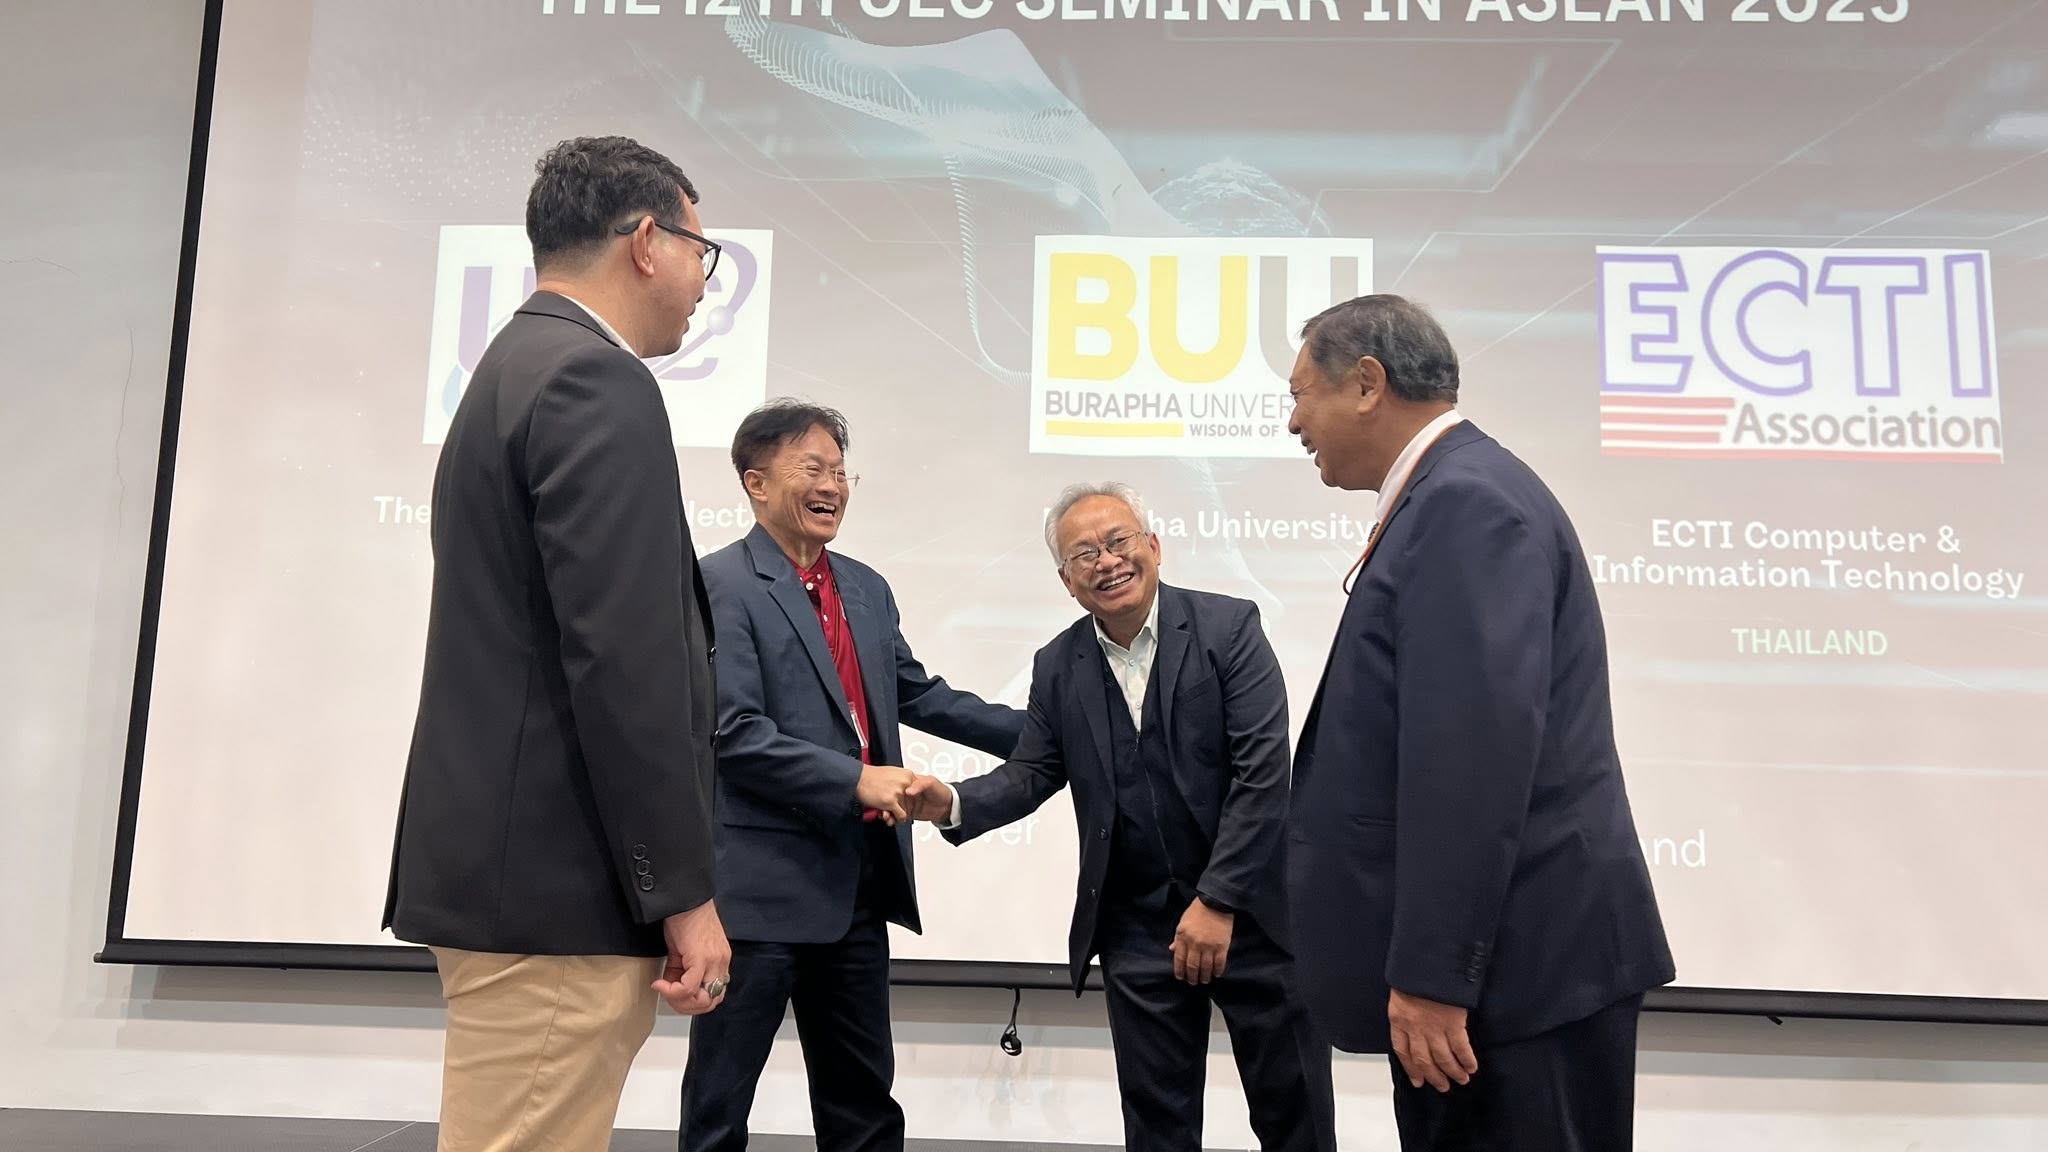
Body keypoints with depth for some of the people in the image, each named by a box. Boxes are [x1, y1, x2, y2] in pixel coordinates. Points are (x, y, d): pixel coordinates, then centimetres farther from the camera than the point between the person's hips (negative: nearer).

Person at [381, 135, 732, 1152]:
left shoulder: (518, 370, 17)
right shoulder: (596, 382, -14)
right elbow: (620, 661, -21)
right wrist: (684, 893, -16)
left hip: (512, 868, 10)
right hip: (553, 883, -10)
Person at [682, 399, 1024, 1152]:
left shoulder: (866, 588, 12)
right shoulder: (720, 584, -11)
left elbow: (918, 695, 18)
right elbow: (734, 733, -18)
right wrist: (857, 780, -24)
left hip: (857, 883, 7)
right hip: (760, 884, -7)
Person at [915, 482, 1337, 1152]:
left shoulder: (1228, 627, -9)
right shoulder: (1057, 666, 4)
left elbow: (1263, 770, -14)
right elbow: (1033, 774, 6)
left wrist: (1219, 901, -18)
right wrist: (954, 805, -15)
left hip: (1252, 912, -3)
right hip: (1136, 931, 3)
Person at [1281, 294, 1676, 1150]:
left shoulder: (1469, 501, -17)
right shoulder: (1450, 499, 14)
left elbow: (1476, 748, -25)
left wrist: (1431, 977, -23)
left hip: (1513, 966, -10)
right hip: (1500, 958, 10)